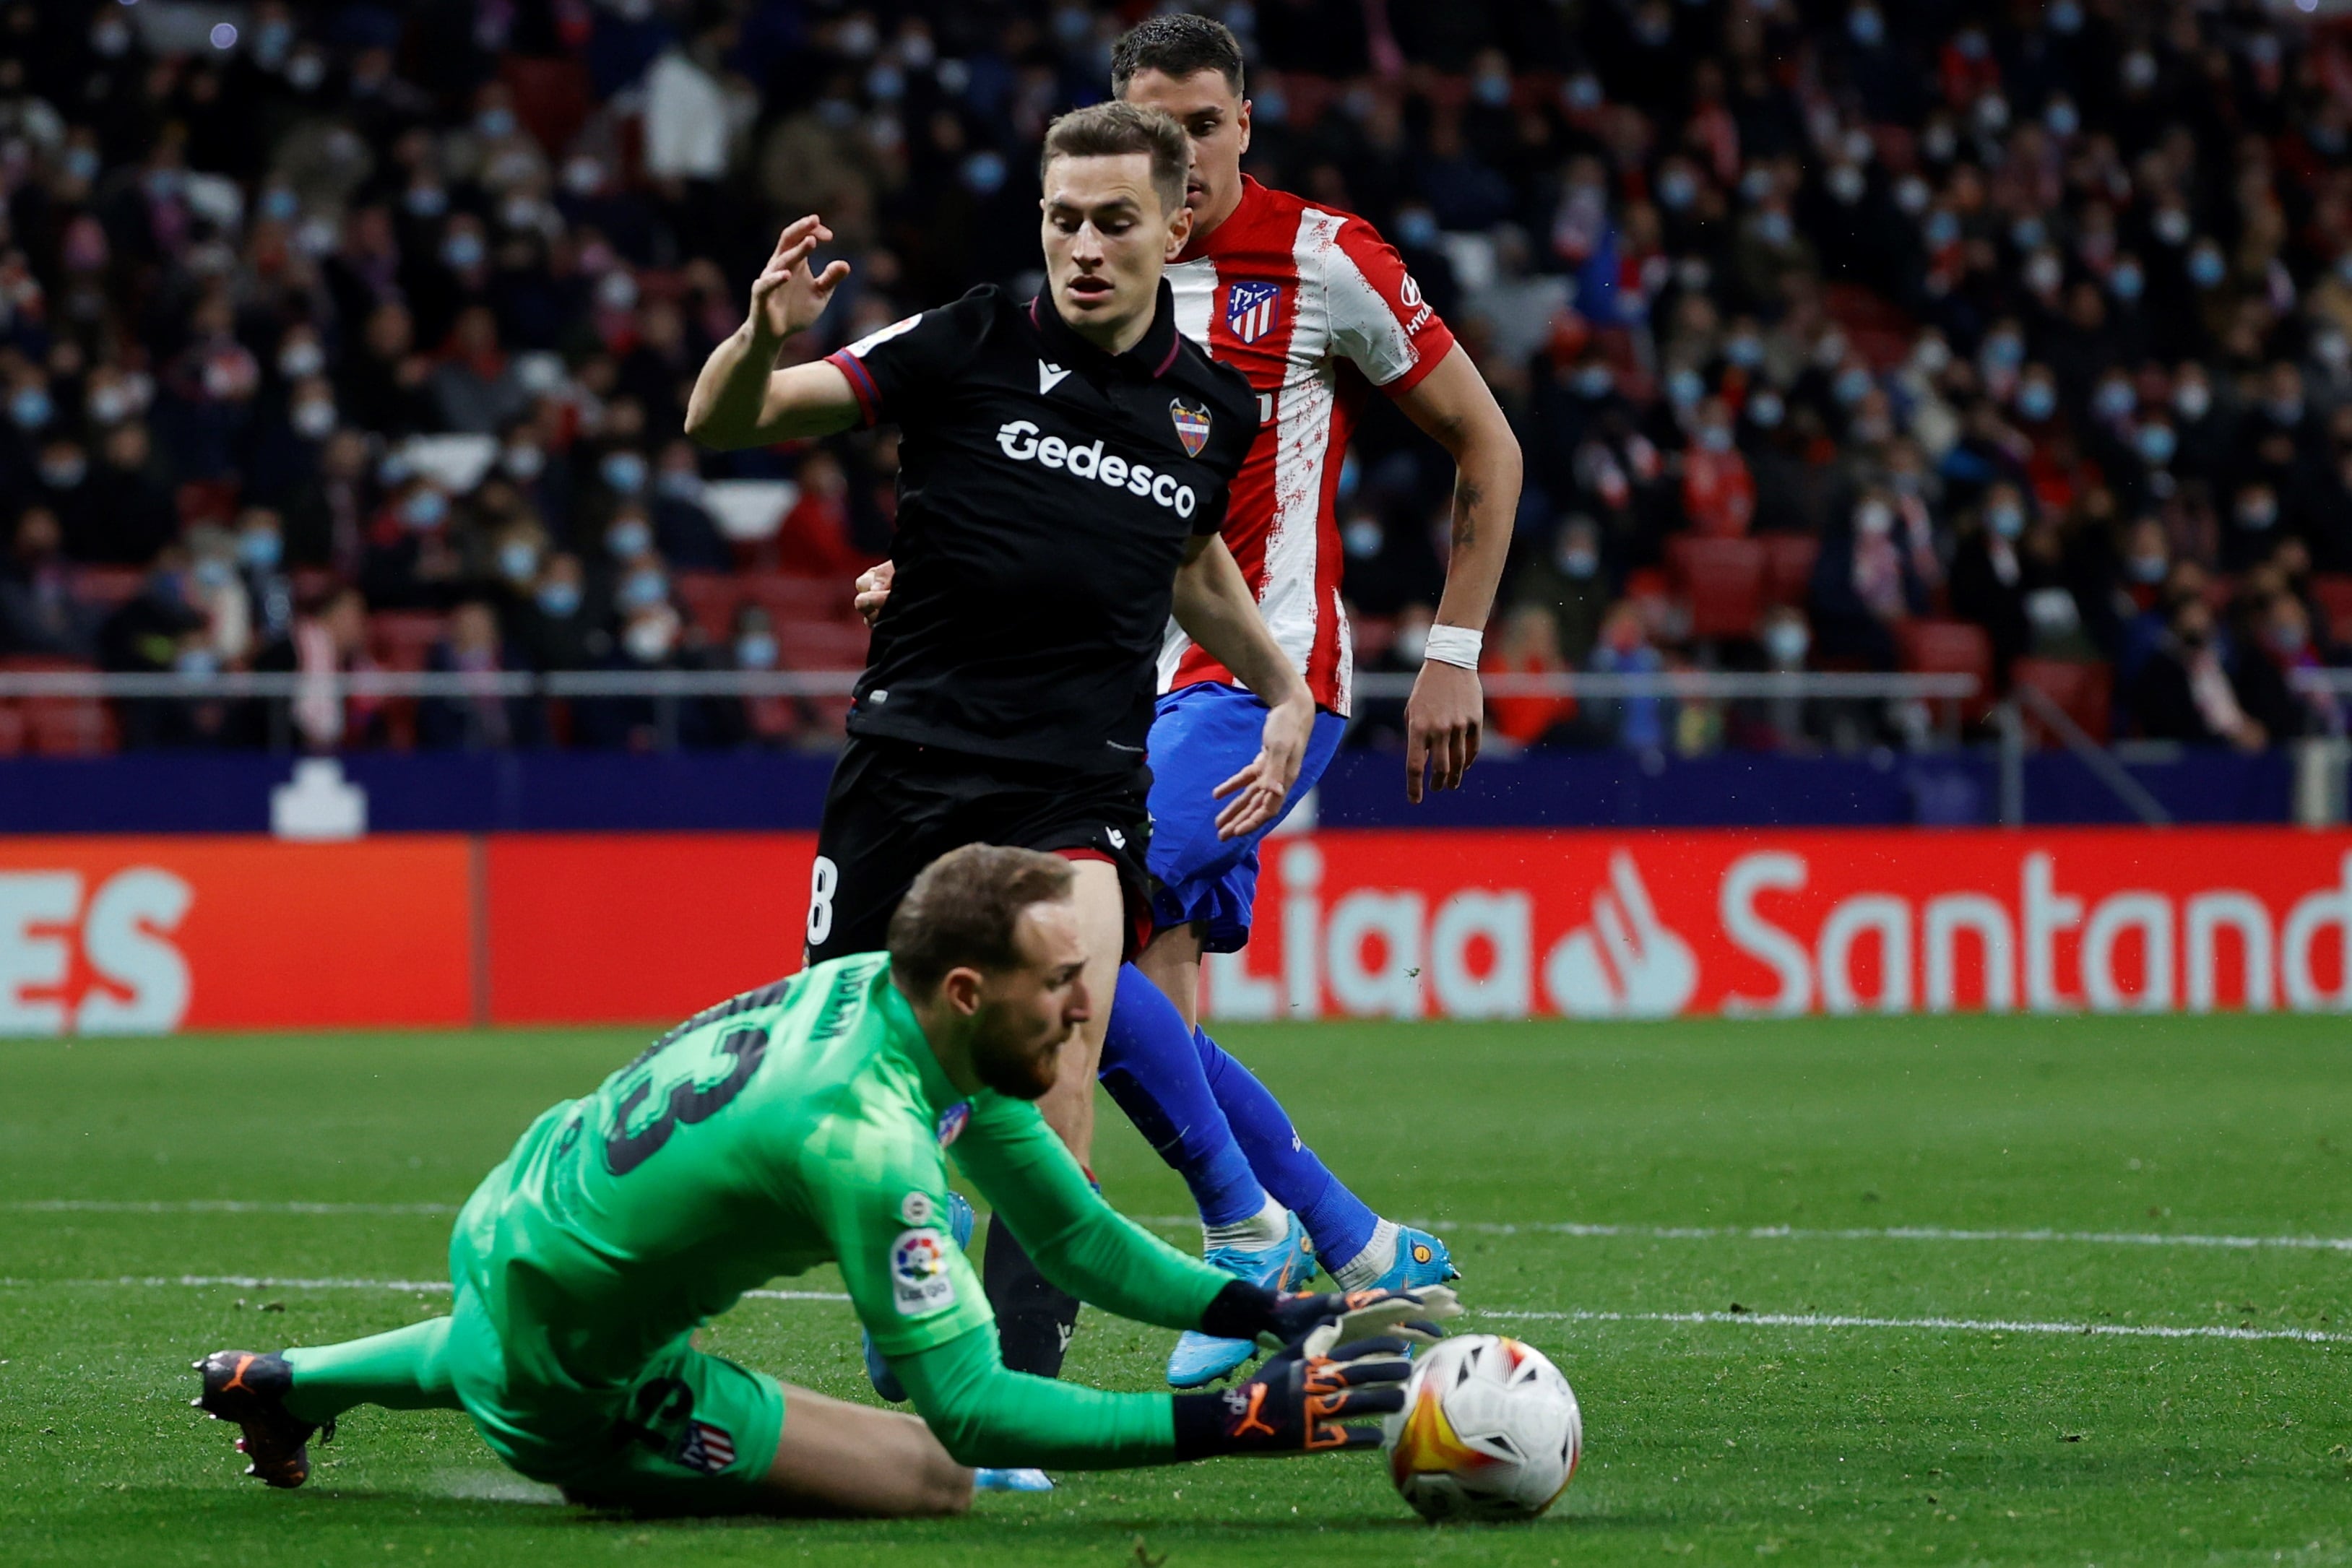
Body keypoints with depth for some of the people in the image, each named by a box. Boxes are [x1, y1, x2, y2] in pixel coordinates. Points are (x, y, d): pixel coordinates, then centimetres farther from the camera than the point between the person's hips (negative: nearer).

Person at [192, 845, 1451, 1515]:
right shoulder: (862, 1133, -36)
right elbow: (970, 1409, -36)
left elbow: (1077, 1237, -3)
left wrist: (1278, 1315, -15)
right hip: (573, 1393, -9)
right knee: (936, 1479, -16)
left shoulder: (878, 989, -9)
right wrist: (1243, 1421, -40)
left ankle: (280, 1384, 52)